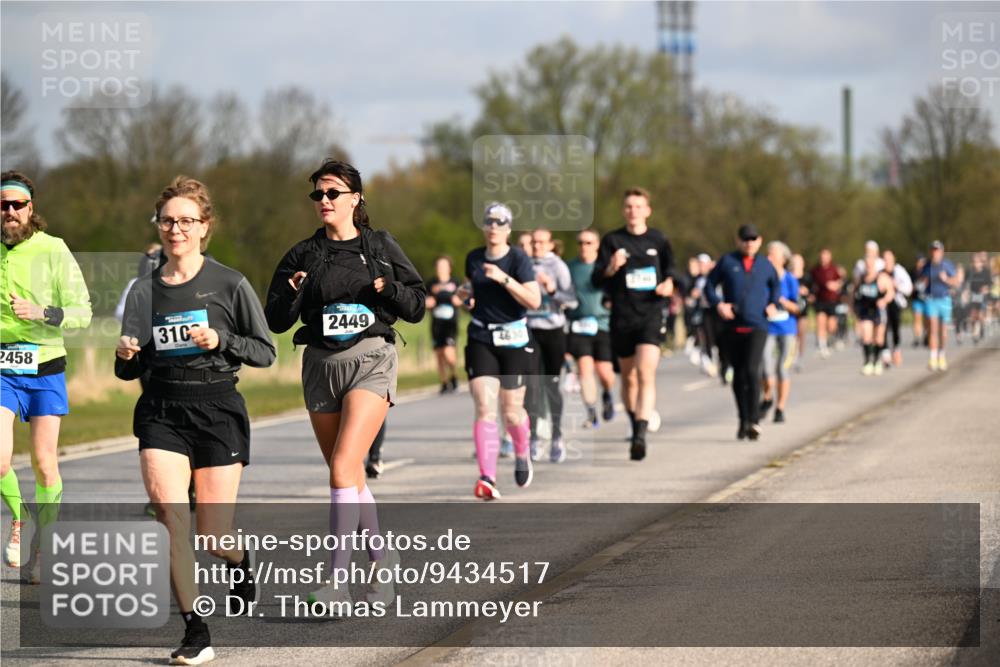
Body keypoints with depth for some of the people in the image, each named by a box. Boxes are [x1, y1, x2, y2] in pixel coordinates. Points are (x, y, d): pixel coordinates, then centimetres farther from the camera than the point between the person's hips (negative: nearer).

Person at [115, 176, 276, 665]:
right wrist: (125, 356, -12)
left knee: (213, 537, -2)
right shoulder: (143, 290, 7)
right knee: (170, 514, -17)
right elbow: (129, 371, 11)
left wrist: (220, 340, -16)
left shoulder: (230, 285, -1)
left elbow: (265, 352, 1)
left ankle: (240, 559, 37)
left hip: (217, 410, -2)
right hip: (161, 412, 2)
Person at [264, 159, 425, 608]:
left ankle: (338, 580, -19)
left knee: (343, 468, -18)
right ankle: (381, 558, 31)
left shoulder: (380, 247, 3)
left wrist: (391, 289, -13)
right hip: (321, 364, 4)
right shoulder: (304, 255, 8)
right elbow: (275, 321, 6)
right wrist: (292, 294, -13)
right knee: (350, 477, 11)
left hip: (370, 359, -4)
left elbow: (417, 307, 6)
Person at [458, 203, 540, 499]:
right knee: (485, 409, -12)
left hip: (514, 340, -3)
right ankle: (487, 478, -20)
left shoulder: (519, 259, -7)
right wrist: (465, 292, 5)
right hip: (481, 339, 3)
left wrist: (504, 278, -26)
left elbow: (534, 301, -17)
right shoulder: (473, 258, 8)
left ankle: (523, 455, 37)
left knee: (511, 411, 3)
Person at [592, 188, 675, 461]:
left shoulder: (658, 240, 7)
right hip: (621, 317, 2)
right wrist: (610, 269, -21)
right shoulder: (612, 241, 4)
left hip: (651, 315, -2)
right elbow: (596, 280, 0)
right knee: (628, 378, 12)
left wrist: (669, 283, -3)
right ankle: (636, 426, 31)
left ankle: (640, 435, -26)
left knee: (646, 374, -17)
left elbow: (671, 271, 19)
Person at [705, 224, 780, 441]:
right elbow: (710, 284, 8)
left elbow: (776, 285, 27)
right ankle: (743, 421, 22)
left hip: (757, 327, -1)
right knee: (738, 375, 8)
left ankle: (754, 421, -15)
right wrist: (718, 304, -7)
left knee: (752, 370, -18)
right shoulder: (727, 262, 4)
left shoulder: (765, 265, 8)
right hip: (733, 328, 1)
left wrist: (773, 304, 11)